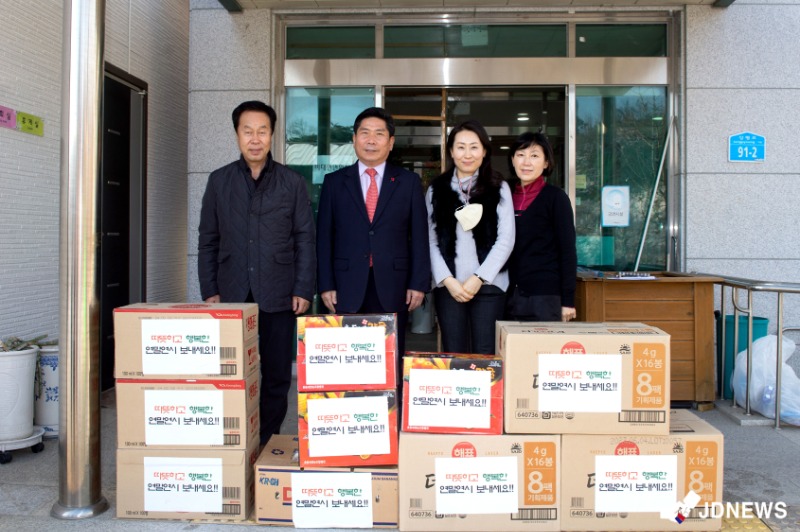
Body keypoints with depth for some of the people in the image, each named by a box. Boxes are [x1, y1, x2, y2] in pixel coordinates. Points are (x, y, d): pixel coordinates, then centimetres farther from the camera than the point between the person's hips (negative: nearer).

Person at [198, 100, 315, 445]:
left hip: (278, 296, -1)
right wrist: (209, 291, 2)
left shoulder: (292, 183, 4)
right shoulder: (219, 181, 8)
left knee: (277, 375, 6)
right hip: (232, 294, 1)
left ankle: (268, 440, 20)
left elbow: (305, 240, 2)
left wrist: (303, 290, -5)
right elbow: (208, 241, 9)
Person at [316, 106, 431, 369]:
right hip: (347, 289, 1)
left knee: (391, 364, 4)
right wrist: (325, 285, 0)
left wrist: (419, 283, -1)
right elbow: (324, 237, 6)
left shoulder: (409, 182, 8)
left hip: (393, 288, 0)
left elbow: (419, 236, 5)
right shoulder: (334, 182, 9)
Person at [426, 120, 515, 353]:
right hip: (448, 287, 1)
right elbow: (431, 240, 6)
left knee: (485, 354, -2)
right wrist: (448, 280, -6)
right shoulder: (436, 189, 11)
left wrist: (478, 278, -8)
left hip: (489, 285, -1)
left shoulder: (499, 188, 7)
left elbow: (506, 240, 0)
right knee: (453, 355, 2)